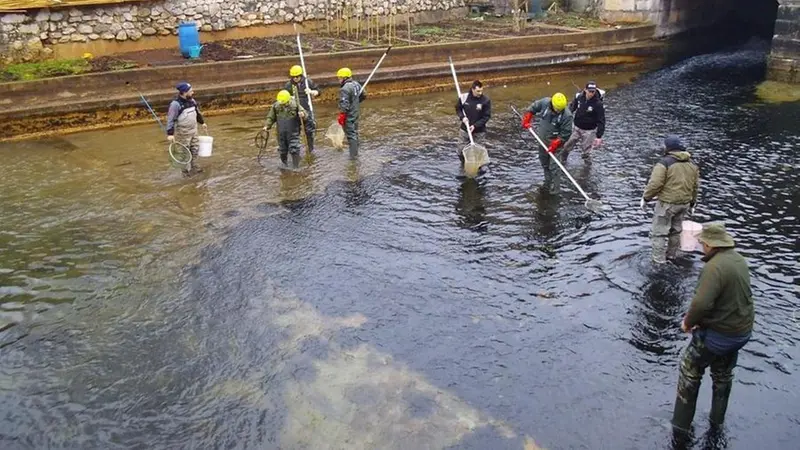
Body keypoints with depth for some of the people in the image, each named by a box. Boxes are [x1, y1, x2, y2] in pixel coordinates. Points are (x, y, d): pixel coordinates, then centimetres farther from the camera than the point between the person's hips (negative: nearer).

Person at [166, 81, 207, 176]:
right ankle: (186, 170, 15)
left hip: (193, 129, 7)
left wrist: (202, 122, 27)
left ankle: (194, 166, 31)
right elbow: (170, 119, -21)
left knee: (195, 148, 15)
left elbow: (197, 112, 19)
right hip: (183, 132, -7)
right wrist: (170, 134, -25)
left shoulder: (191, 100, 1)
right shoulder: (176, 104, -22)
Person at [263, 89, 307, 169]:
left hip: (293, 133, -3)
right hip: (281, 133, 3)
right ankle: (284, 165, 34)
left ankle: (296, 167, 2)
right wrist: (267, 126, -6)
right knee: (282, 150, 14)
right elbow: (271, 117, 7)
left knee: (294, 150, -6)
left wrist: (302, 114, -32)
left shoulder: (295, 104, -12)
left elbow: (304, 113, -7)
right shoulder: (276, 106, -5)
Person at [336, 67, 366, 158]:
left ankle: (353, 155, 1)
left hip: (349, 116, -9)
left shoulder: (344, 89, -22)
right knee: (355, 132, 20)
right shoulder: (356, 84, 5)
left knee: (351, 135, -3)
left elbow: (344, 105, -26)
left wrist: (341, 117, -20)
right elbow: (363, 95, 17)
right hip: (356, 113, 9)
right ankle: (356, 152, 32)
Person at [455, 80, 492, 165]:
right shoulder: (464, 97, -9)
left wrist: (475, 126, -19)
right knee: (462, 151, 12)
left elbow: (487, 116, -10)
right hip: (465, 130, 2)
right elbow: (458, 108, 9)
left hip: (479, 132, -2)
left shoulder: (486, 100, -14)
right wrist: (462, 117, -11)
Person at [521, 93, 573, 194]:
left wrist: (555, 144, -25)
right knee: (544, 162, 21)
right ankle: (548, 181, 41)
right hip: (542, 140, 6)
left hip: (556, 142, -6)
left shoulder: (567, 115, -27)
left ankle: (555, 188, 3)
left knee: (554, 166, -8)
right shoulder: (544, 103, -16)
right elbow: (532, 108, 4)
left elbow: (566, 133, -21)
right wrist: (526, 120, -5)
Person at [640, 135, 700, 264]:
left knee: (659, 233, 0)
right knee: (675, 230, 22)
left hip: (667, 203, -7)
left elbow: (654, 184, -20)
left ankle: (659, 262, 0)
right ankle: (671, 256, 33)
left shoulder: (665, 163, -16)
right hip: (684, 203, 8)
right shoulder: (692, 164, 8)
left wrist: (645, 198, -6)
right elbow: (695, 186, 14)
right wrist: (692, 204, 25)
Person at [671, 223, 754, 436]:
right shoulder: (739, 260, 0)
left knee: (690, 373, 11)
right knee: (723, 375, 27)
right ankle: (717, 419, 43)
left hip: (717, 334, -8)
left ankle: (681, 423, 19)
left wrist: (688, 322, -16)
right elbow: (737, 295, 8)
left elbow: (701, 303, -36)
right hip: (742, 331, 8)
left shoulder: (715, 266, -28)